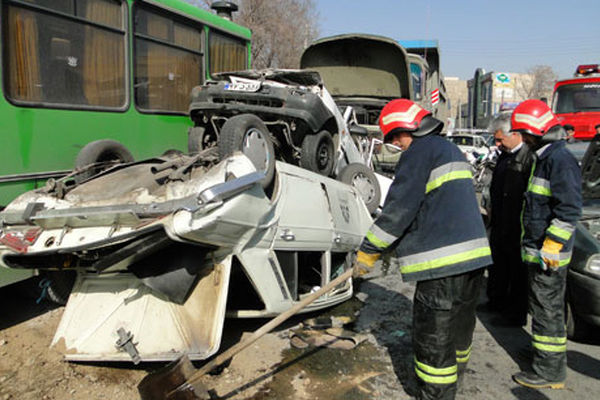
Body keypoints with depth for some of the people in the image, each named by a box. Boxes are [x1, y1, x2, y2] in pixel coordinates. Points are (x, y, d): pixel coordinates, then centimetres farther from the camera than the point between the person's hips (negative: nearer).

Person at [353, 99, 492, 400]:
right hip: (474, 253, 10)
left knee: (432, 335, -1)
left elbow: (399, 209, -14)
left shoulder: (419, 152, -9)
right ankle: (456, 366, 45)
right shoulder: (451, 150, 21)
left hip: (443, 261, -10)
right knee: (460, 318, 26)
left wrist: (368, 251, -7)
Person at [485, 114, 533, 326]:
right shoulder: (504, 156, 12)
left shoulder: (530, 158, -19)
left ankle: (517, 314, 18)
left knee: (518, 271, 4)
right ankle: (496, 302, 39)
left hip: (518, 228, -9)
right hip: (500, 224, 9)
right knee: (497, 267, 22)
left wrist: (525, 227, -21)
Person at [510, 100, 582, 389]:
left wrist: (550, 247, -22)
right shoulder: (544, 157, 14)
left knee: (547, 309, -1)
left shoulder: (560, 160, -18)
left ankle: (550, 371, 10)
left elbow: (569, 210, -23)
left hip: (548, 254, -10)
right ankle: (545, 349, 38)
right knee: (544, 306, 22)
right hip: (537, 249, 10)